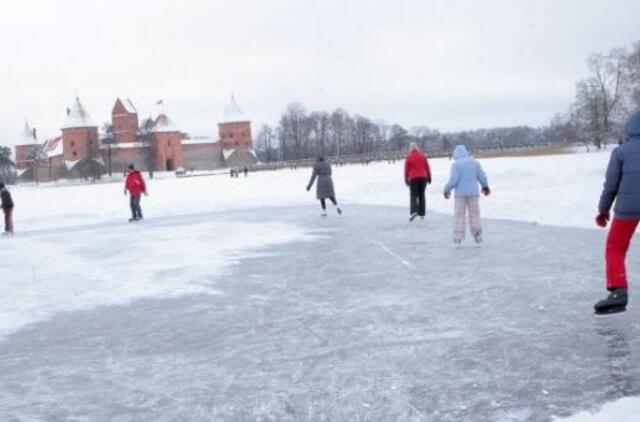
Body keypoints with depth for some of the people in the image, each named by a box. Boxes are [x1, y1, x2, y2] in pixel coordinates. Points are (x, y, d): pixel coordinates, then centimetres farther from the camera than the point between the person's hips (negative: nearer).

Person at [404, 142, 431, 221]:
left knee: (413, 195, -2)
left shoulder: (408, 157, -2)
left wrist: (406, 179, 3)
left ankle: (413, 211, -24)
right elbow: (427, 167, 4)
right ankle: (422, 214, 9)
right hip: (423, 177, 2)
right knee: (421, 195, 10)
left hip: (413, 178, -2)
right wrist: (429, 177, 10)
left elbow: (406, 169, -3)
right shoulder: (422, 155, 4)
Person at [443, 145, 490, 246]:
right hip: (473, 193, 3)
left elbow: (453, 180, -13)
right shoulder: (474, 162, 5)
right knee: (475, 216, 9)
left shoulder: (455, 164, -6)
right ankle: (478, 239, 9)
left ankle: (458, 240, 0)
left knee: (459, 217, 3)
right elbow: (482, 177, 5)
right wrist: (485, 186, 23)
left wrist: (446, 190, 2)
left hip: (460, 194, -3)